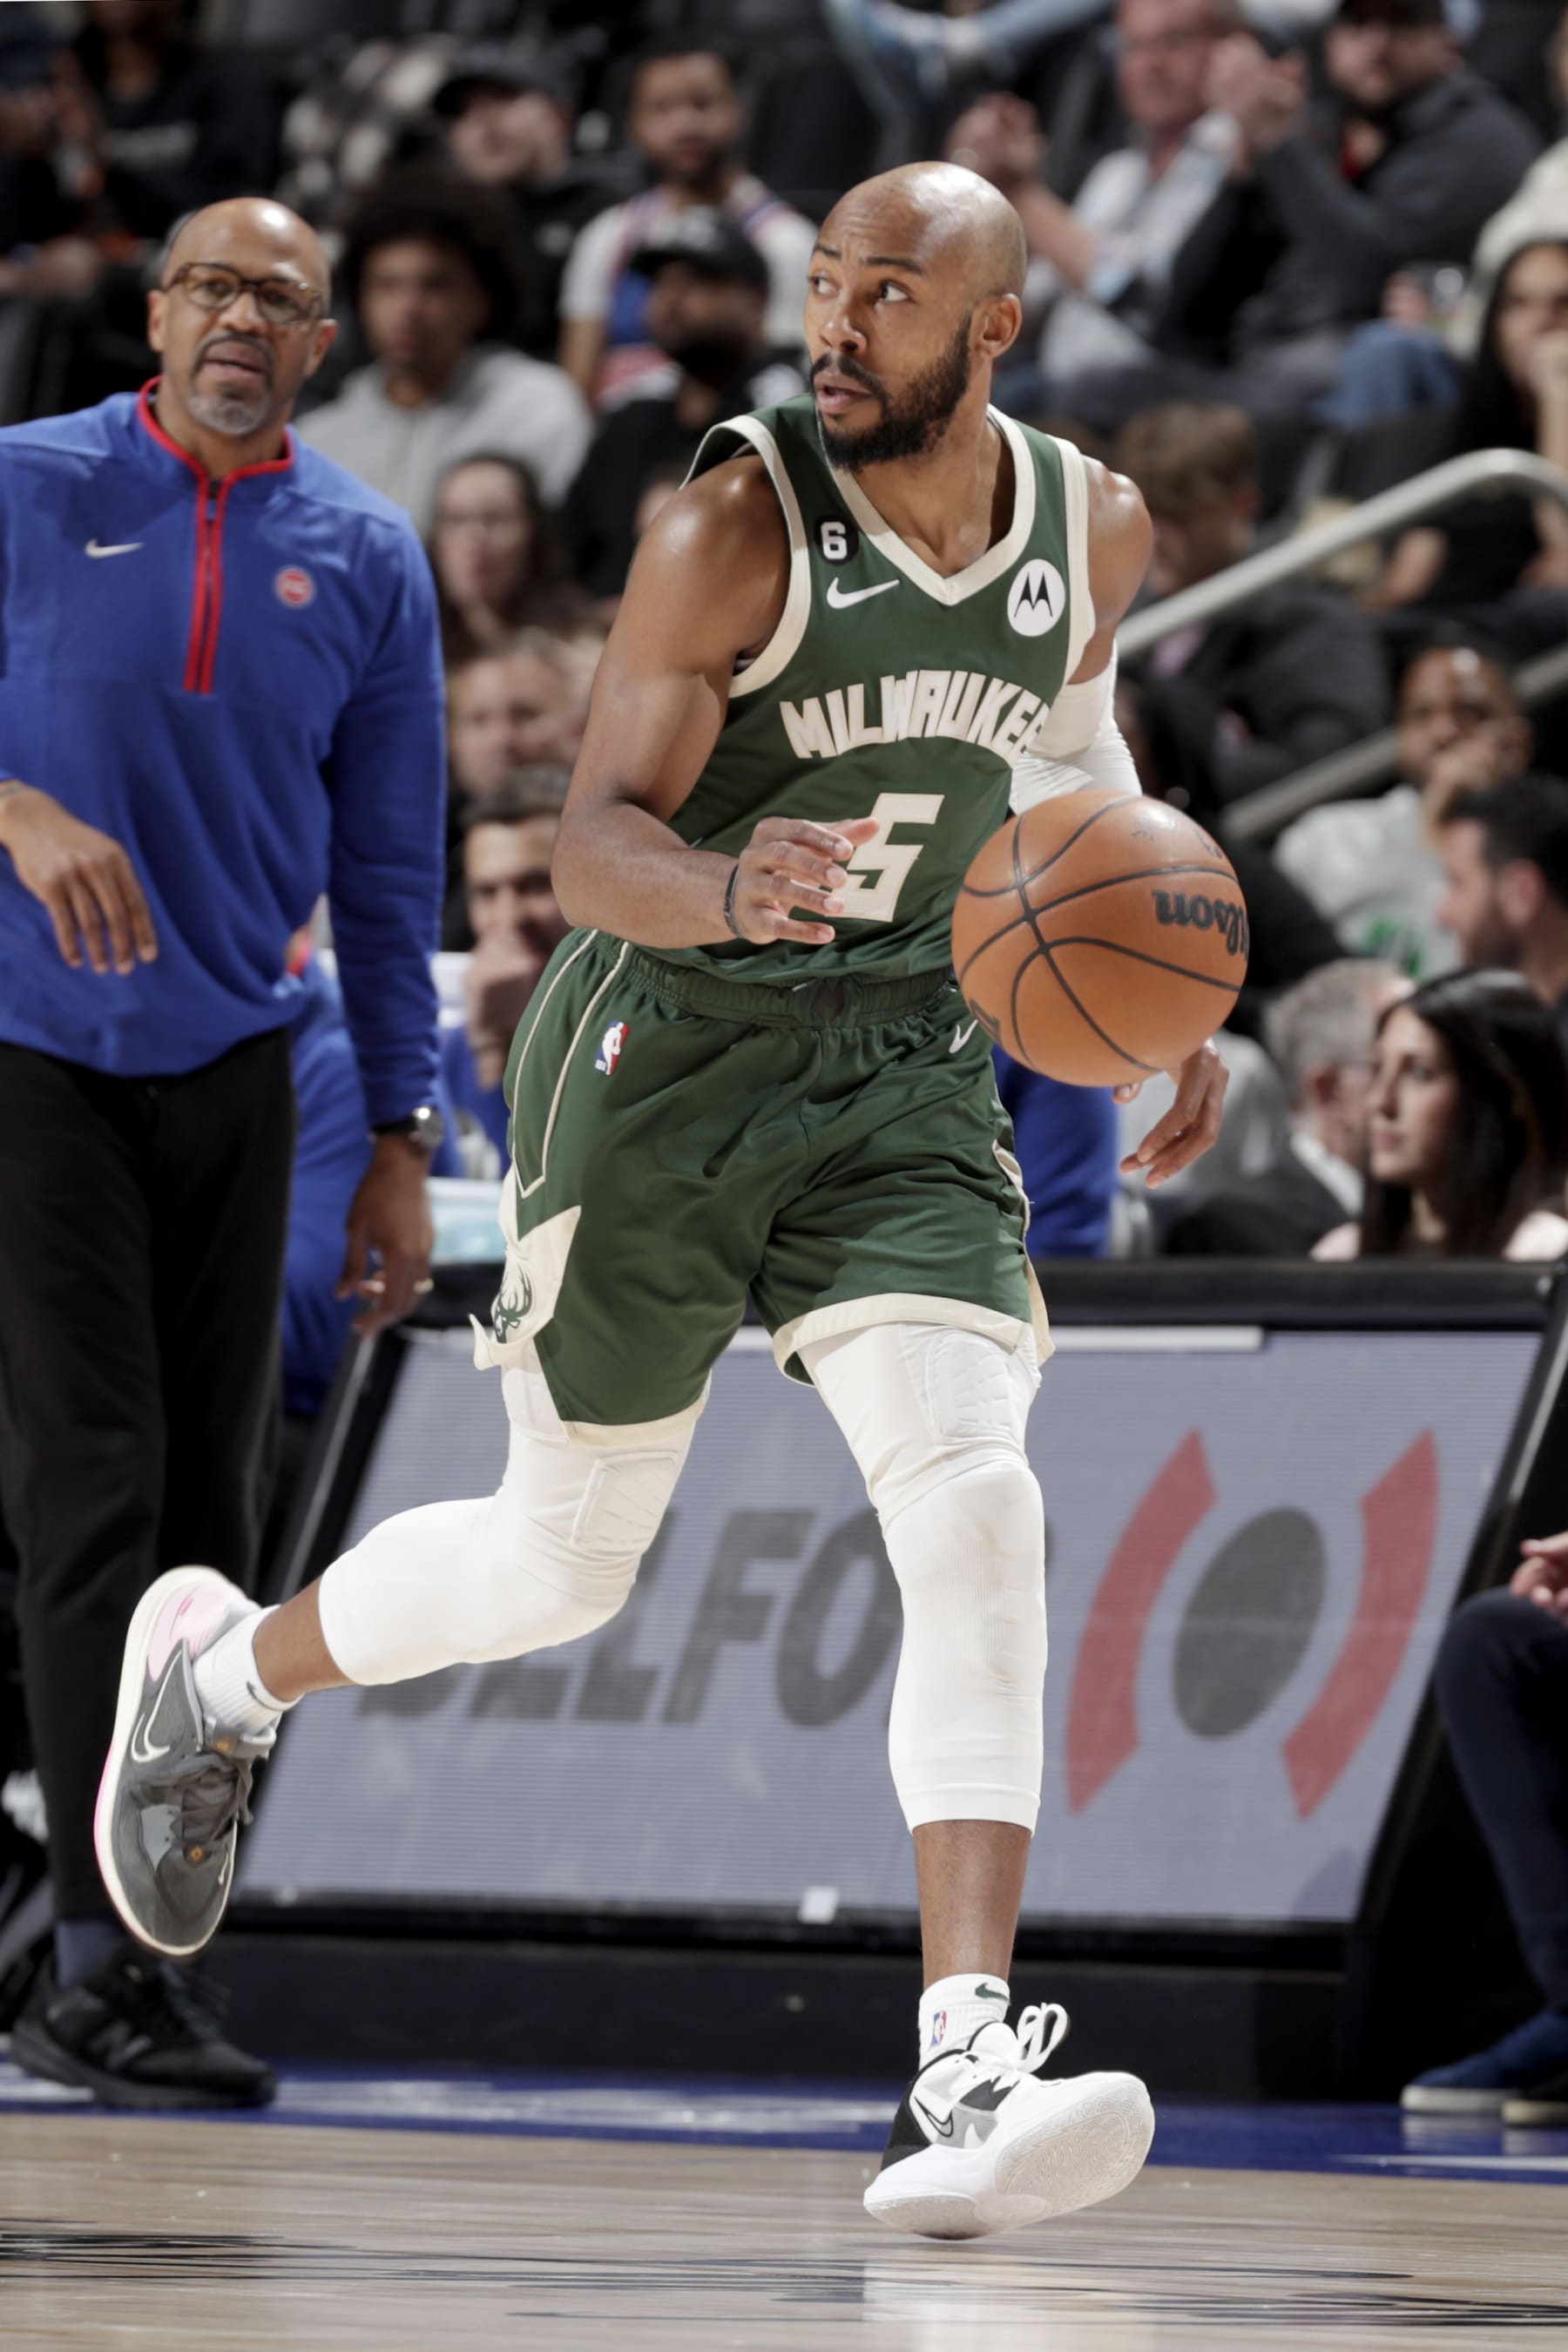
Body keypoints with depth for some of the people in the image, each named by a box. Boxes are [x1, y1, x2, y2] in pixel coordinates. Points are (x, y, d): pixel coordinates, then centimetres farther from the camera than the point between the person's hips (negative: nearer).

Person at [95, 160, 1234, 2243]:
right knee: (563, 1563, 7)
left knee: (975, 1509, -19)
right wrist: (729, 886, -44)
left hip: (906, 1063, 3)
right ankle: (219, 1667, 41)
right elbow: (592, 843, -21)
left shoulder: (1094, 527, 0)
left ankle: (967, 2090, -27)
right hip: (665, 1053, -3)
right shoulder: (737, 524, -17)